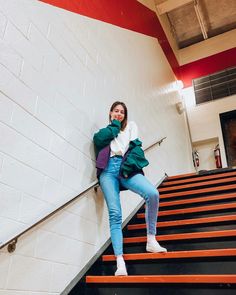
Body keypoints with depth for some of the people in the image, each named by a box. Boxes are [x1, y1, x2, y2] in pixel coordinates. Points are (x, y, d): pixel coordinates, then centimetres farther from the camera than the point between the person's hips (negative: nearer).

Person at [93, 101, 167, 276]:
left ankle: (151, 240, -13)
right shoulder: (105, 130, 28)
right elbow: (98, 139, 3)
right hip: (108, 170, 0)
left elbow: (135, 146, 10)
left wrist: (128, 164, -8)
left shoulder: (131, 126, 27)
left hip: (126, 168, 0)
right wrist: (114, 125, 16)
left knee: (152, 193, -27)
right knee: (115, 214, -14)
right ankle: (120, 262, -16)